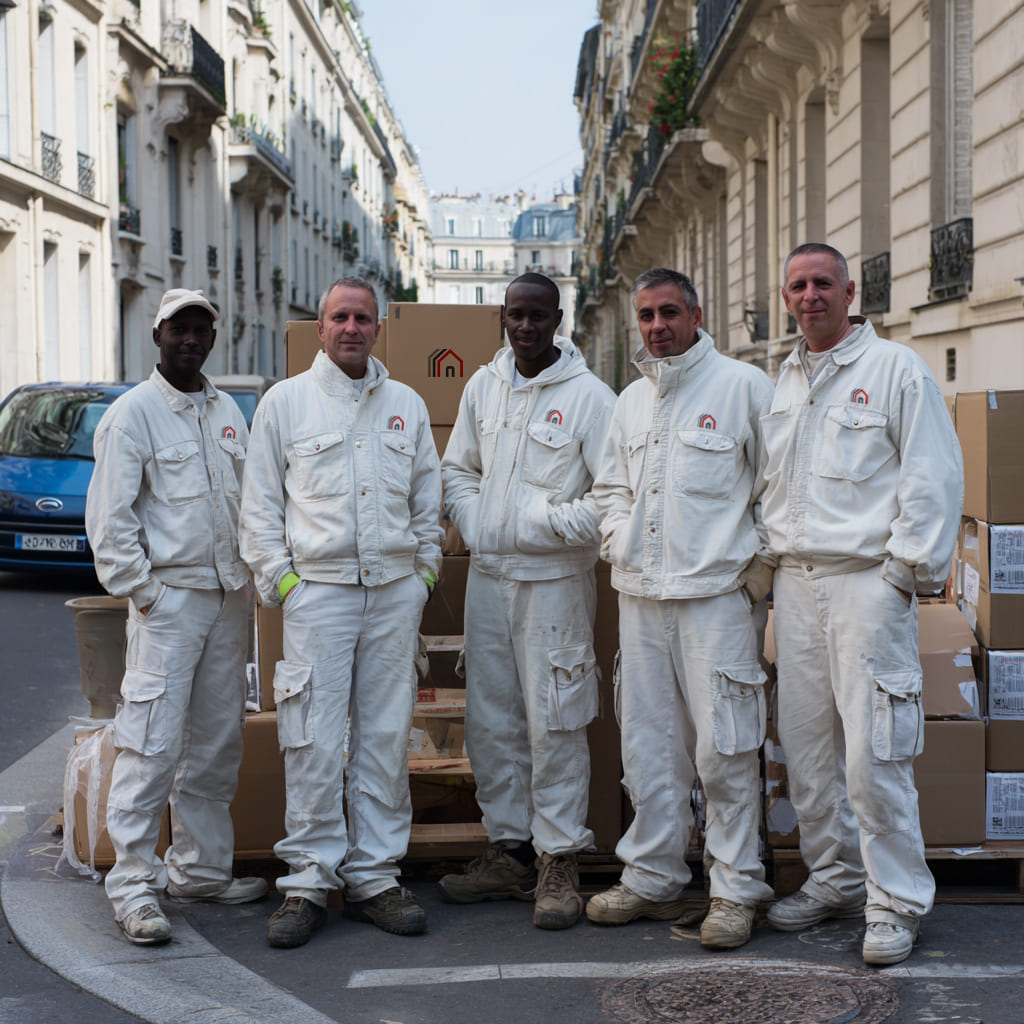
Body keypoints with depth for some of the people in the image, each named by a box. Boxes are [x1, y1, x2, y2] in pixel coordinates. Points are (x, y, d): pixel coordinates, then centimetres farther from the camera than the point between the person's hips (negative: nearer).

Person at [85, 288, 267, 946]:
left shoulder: (228, 411, 14)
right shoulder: (133, 413, -5)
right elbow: (110, 518, -9)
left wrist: (249, 575, 12)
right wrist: (141, 591, -12)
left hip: (229, 596, 7)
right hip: (167, 598, -6)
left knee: (217, 742, 11)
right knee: (153, 743, -9)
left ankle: (201, 869, 21)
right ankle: (135, 885, -3)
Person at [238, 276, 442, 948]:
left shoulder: (407, 405, 13)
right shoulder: (285, 402, 5)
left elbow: (428, 501, 18)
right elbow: (260, 505, 5)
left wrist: (425, 571, 8)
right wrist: (280, 578, -4)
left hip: (395, 591, 3)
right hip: (318, 588, -3)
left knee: (386, 736, 5)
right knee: (315, 741, -5)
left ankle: (375, 877, 13)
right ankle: (308, 882, 3)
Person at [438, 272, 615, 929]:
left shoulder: (589, 395, -8)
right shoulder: (485, 385, 10)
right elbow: (458, 468, 19)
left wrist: (556, 525, -18)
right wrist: (472, 523, 2)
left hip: (554, 579, -6)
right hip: (487, 577, 6)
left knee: (554, 724, -3)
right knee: (490, 721, 10)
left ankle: (559, 862, 6)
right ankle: (509, 850, 21)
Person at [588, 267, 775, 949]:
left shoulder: (742, 385, -2)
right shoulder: (631, 400, 17)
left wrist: (761, 561, -6)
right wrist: (618, 538, 11)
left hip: (717, 592, -6)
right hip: (641, 593, 6)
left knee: (724, 746, -4)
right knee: (648, 743, 10)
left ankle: (735, 889, 7)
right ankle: (653, 878, 21)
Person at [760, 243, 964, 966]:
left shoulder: (896, 369, -2)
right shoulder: (783, 384, 17)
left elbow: (934, 477, -6)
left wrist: (907, 569, -10)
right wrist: (770, 557, 14)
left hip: (867, 581, -6)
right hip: (796, 581, 7)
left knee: (873, 751, -9)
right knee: (806, 743, 9)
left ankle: (895, 903, 2)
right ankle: (833, 879, 23)